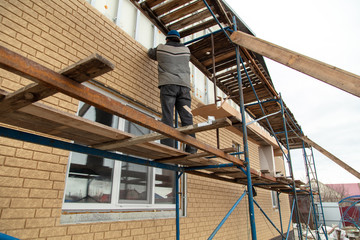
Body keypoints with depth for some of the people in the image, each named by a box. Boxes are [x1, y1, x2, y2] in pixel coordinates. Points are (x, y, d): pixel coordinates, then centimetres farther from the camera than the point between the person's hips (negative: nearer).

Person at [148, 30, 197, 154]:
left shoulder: (161, 48, 16)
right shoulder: (186, 50, 22)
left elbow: (150, 53, 36)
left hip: (168, 84, -2)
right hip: (184, 85, 3)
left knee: (167, 116, -11)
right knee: (187, 118, -4)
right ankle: (191, 149, -11)